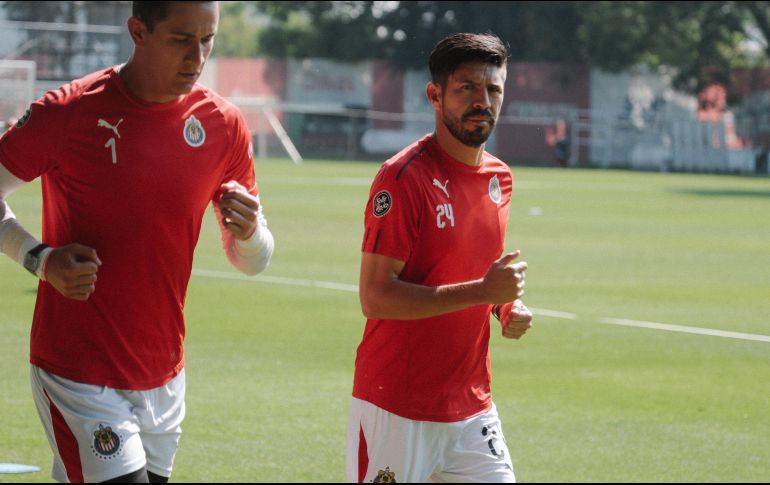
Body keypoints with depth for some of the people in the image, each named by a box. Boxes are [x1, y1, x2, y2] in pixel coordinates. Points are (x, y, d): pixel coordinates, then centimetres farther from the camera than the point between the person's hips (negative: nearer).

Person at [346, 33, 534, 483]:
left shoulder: (501, 178, 10)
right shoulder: (404, 177, -14)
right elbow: (375, 296, -20)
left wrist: (509, 307, 4)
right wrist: (481, 291, -23)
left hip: (472, 407, 7)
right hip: (397, 411, -7)